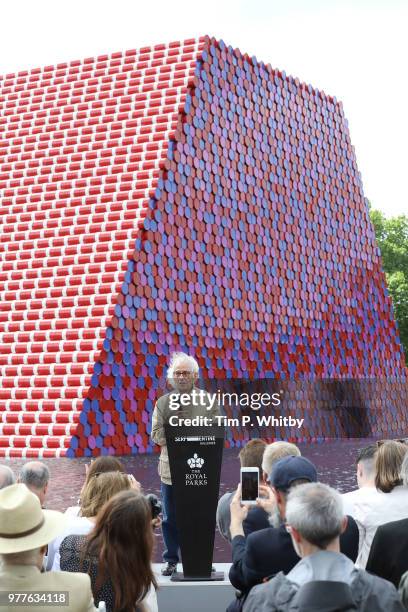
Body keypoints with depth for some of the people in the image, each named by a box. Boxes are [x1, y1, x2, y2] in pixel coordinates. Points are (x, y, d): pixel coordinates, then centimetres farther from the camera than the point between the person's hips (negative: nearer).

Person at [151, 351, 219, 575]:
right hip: (171, 470, 1)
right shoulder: (163, 402, 6)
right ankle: (171, 560, 18)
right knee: (170, 519, 7)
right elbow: (156, 435, -3)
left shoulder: (207, 401, 3)